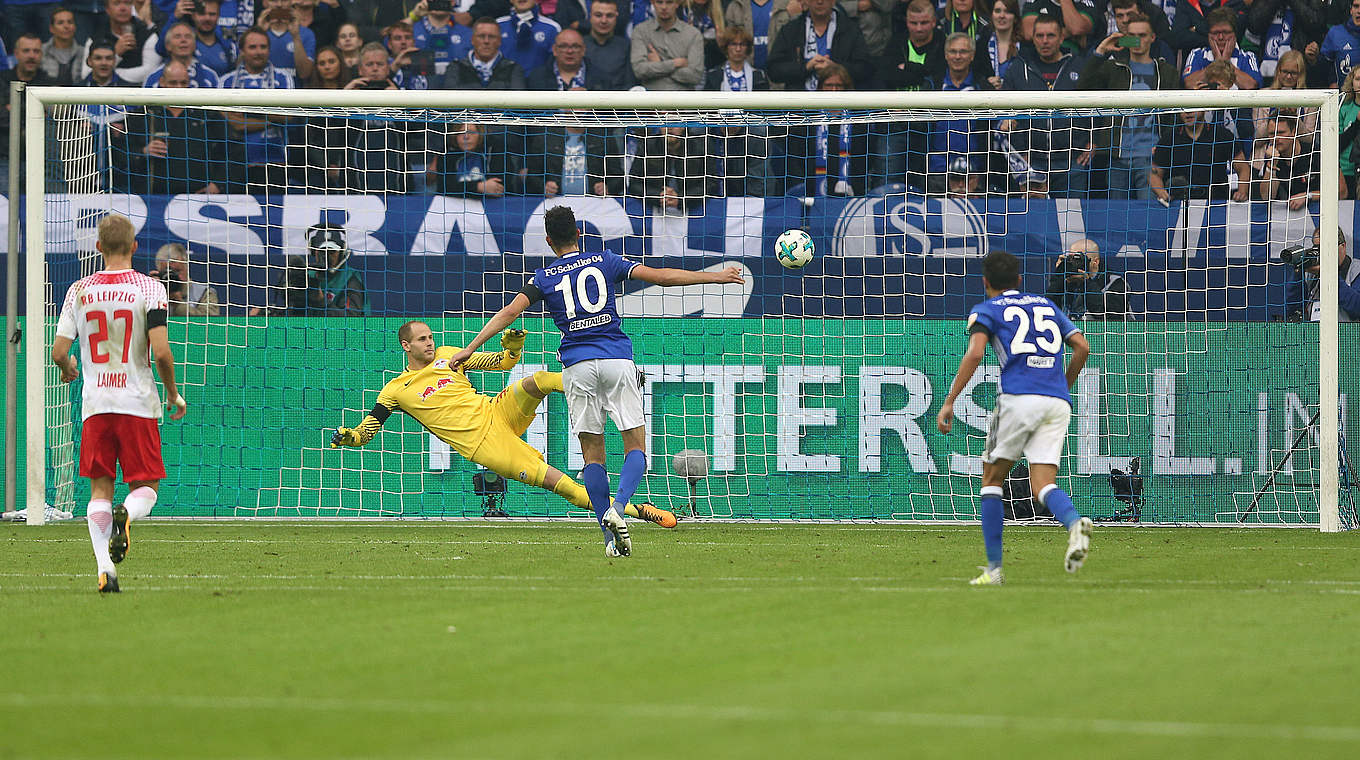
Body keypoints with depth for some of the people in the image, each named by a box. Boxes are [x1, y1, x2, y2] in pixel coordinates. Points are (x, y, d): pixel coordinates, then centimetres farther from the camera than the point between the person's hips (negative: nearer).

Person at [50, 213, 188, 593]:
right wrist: (174, 394, 3)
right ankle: (127, 513, -26)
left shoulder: (79, 291, 3)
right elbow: (161, 351, -13)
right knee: (146, 486, 8)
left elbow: (59, 352, 2)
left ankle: (104, 566, -8)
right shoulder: (149, 288, -5)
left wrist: (68, 370, 26)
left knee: (100, 488, 7)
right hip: (138, 403, -2)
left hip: (94, 404, 2)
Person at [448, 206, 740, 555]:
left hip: (578, 366, 1)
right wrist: (716, 276, 11)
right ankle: (617, 508, -25)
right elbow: (662, 277, 4)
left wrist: (469, 349, 2)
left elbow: (510, 312, -2)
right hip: (618, 360, -1)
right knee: (636, 445, 2)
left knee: (592, 451, 5)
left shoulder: (544, 277, 9)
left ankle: (611, 539, -4)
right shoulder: (604, 261, 9)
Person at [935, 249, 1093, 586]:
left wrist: (949, 402, -8)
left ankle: (994, 568, 6)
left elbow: (975, 353, -8)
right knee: (1043, 485, 0)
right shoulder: (1047, 306, 25)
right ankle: (1074, 523, -35)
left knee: (992, 479, 12)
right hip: (1058, 403, 4)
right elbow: (1082, 347, 17)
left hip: (1019, 398, -4)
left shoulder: (986, 310, 10)